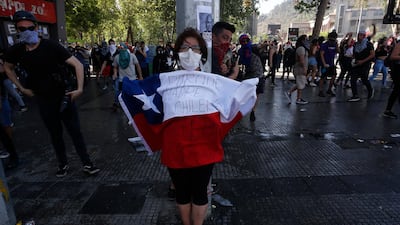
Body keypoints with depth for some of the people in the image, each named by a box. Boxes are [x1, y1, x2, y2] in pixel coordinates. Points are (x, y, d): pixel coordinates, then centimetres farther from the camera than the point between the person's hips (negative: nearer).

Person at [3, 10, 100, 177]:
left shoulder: (51, 46, -14)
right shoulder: (16, 51, -2)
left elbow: (77, 64, -17)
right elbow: (7, 68, 18)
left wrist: (79, 89, -22)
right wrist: (21, 88, 10)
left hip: (64, 97, -3)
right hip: (44, 100, 4)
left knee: (75, 131, 1)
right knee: (55, 134, 14)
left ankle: (87, 164, 10)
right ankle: (63, 164, 29)